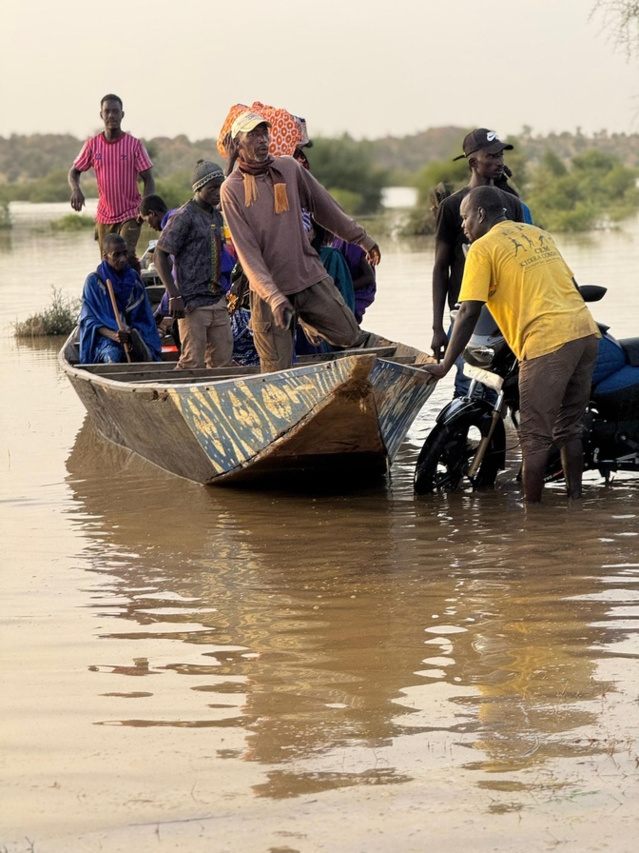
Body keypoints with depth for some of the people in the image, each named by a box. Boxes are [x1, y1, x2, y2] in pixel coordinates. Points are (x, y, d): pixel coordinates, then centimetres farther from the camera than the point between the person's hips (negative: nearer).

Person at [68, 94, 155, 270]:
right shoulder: (92, 145, 1)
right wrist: (75, 189, -15)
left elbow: (148, 178, -4)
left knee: (127, 256, -22)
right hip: (104, 216, 3)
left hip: (130, 215, -3)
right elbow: (74, 171, 9)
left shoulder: (134, 144, -6)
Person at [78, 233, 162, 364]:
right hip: (104, 337, -2)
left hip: (134, 333, 2)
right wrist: (113, 335, -22)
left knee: (146, 355, -31)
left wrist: (131, 335, -13)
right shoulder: (94, 281, 0)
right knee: (112, 356, -37)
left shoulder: (134, 278, 9)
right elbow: (90, 319, -3)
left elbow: (144, 318, 9)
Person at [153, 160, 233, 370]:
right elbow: (160, 256, -13)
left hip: (217, 300, 8)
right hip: (193, 303, -8)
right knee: (192, 363, -8)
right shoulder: (184, 217, -10)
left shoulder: (216, 216, 14)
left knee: (222, 360, 6)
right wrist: (174, 296, -18)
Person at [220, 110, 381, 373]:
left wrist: (361, 238, 20)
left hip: (311, 277, 4)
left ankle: (306, 321, 27)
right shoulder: (231, 189, -7)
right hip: (269, 289, -4)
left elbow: (325, 207, 16)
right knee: (276, 369, -6)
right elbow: (246, 250, -13)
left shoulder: (289, 168, 4)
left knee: (350, 336, 3)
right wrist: (272, 296, -22)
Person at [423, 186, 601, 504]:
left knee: (535, 436, 0)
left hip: (548, 343, -7)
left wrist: (444, 365, -1)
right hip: (585, 332, 7)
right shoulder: (538, 234, 21)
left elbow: (469, 313, -6)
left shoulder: (483, 248, 0)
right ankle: (574, 499, 19)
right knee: (568, 428, 18)